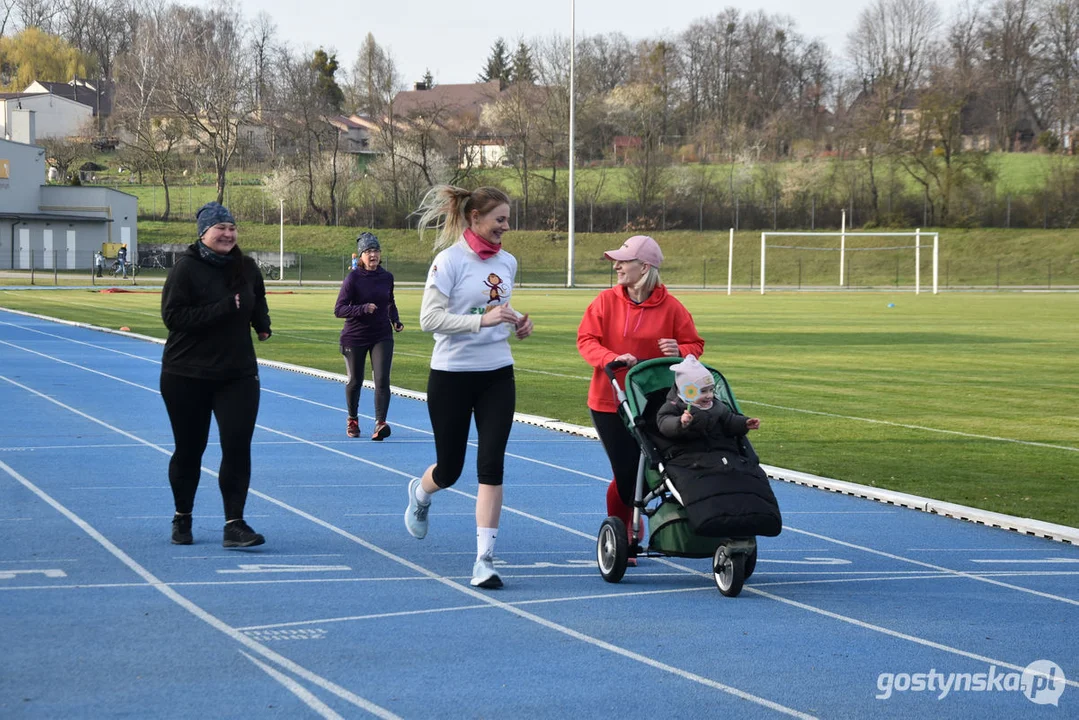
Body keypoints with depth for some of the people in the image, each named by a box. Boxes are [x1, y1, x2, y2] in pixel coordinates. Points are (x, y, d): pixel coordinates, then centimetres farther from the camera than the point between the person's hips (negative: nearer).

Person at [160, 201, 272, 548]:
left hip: (238, 374, 3)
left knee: (238, 446, -9)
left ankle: (234, 524, -7)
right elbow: (173, 316, -19)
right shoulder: (186, 268, -11)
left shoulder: (246, 268, 4)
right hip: (187, 376, -3)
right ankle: (182, 519, 28)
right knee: (189, 449, 9)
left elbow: (258, 300, 24)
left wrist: (262, 323, 2)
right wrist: (222, 309, -25)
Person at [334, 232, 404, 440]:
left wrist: (395, 320, 5)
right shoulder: (353, 278, -11)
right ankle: (352, 420, 34)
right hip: (355, 338, -2)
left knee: (382, 379, -14)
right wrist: (363, 309, -29)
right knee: (355, 381, 11)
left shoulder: (387, 277, 2)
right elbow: (339, 309, -15)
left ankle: (380, 423, -19)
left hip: (382, 336, 2)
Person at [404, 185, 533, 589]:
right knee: (450, 469, 8)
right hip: (452, 375, -4)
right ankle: (420, 494, 45)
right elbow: (429, 319, -17)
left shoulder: (507, 262, 8)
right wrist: (482, 320, -26)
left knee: (492, 464, -7)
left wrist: (516, 323, 2)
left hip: (497, 375, 4)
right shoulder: (449, 260, -12)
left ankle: (485, 558, -4)